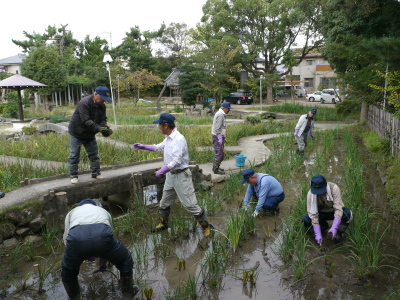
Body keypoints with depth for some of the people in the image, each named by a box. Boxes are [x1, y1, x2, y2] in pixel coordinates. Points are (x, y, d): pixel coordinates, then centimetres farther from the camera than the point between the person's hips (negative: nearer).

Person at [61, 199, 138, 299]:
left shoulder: (72, 212, 41)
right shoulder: (103, 211, 43)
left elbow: (65, 238, 39)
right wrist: (103, 261, 64)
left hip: (76, 238, 0)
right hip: (102, 236, 0)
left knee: (68, 271, 34)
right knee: (126, 261, 30)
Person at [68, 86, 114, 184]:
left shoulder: (101, 106, -2)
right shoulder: (84, 103, -26)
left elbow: (103, 119, -1)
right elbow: (86, 121, -33)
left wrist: (105, 127, -24)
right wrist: (98, 128, -42)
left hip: (90, 134, 7)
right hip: (76, 133, -6)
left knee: (94, 154, 10)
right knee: (74, 155, 0)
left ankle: (96, 173, 21)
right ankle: (73, 175, 11)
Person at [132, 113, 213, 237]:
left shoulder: (179, 139, -23)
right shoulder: (168, 138, 7)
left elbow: (176, 161, -28)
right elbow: (159, 147, 27)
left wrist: (161, 171, -23)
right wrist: (143, 147, 24)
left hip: (181, 175, -9)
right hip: (171, 175, 9)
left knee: (190, 204, -4)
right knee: (164, 202, 22)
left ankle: (206, 226, 11)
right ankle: (163, 223, 42)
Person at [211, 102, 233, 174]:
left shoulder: (222, 114, 16)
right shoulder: (220, 115, -16)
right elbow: (218, 128, -22)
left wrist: (223, 138, 21)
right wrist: (220, 139, -23)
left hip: (219, 136, 11)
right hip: (218, 136, -11)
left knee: (218, 152, 17)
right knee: (219, 153, -8)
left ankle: (216, 167, 26)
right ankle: (216, 169, -3)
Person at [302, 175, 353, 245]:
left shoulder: (334, 188, -29)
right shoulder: (310, 194, -25)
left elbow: (338, 208, -31)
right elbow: (313, 215, -24)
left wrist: (334, 228, -40)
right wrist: (318, 234, -29)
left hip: (334, 211, -1)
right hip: (321, 213, 1)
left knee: (348, 214, -33)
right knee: (306, 220, -26)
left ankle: (338, 232, -5)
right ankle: (323, 225, 6)